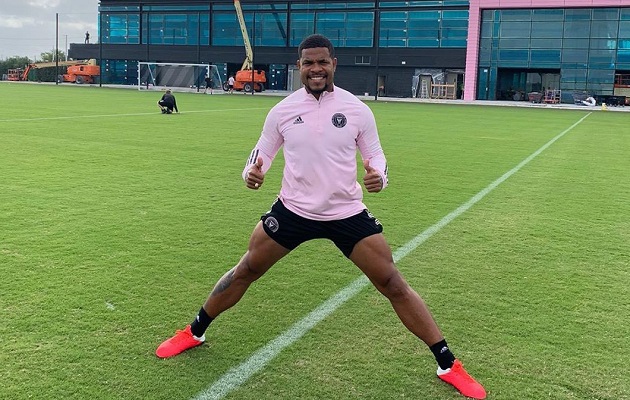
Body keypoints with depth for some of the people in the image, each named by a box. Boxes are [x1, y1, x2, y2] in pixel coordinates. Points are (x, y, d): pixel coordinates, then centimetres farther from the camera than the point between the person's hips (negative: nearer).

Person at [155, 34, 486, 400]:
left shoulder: (357, 109, -6)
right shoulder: (282, 110, -3)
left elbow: (375, 154, 2)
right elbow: (262, 153, 8)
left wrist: (379, 177, -21)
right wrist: (252, 172, -16)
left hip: (347, 213, -1)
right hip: (293, 210, 2)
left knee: (394, 285, -3)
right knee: (245, 271, 11)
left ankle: (448, 365, 11)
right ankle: (194, 333, 35)